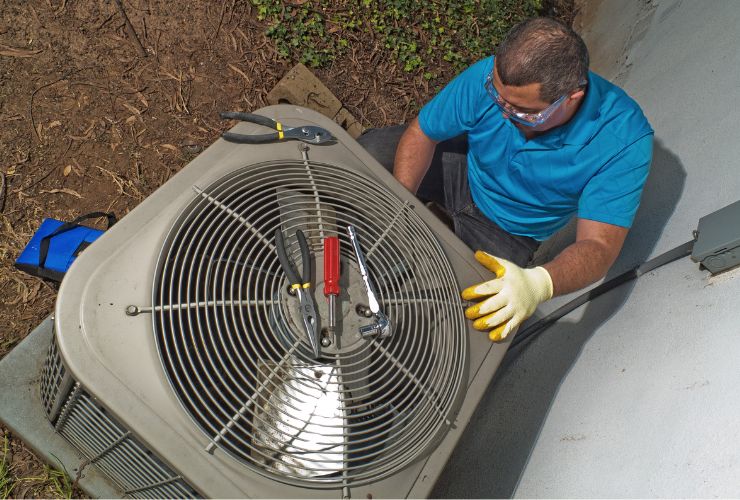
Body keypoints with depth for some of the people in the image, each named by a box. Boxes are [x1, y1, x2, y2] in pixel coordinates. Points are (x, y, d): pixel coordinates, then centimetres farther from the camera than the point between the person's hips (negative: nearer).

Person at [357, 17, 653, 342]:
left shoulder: (624, 138, -34)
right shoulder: (489, 76, -29)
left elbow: (599, 246, -35)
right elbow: (420, 134, -16)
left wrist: (538, 283, -57)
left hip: (511, 227, -1)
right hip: (465, 171, 2)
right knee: (368, 150, -20)